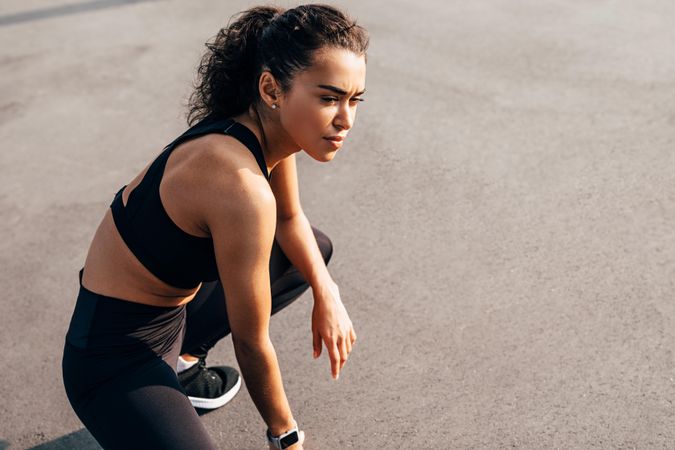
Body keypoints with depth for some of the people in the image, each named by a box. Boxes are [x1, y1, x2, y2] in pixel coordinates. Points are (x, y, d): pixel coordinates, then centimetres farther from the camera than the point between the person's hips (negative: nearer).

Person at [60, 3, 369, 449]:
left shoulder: (265, 124, -9)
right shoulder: (242, 188, -34)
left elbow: (289, 218, 12)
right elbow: (252, 342, -21)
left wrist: (327, 295, -1)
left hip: (173, 306, 9)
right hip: (114, 359, -9)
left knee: (315, 248, 20)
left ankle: (183, 357, 17)